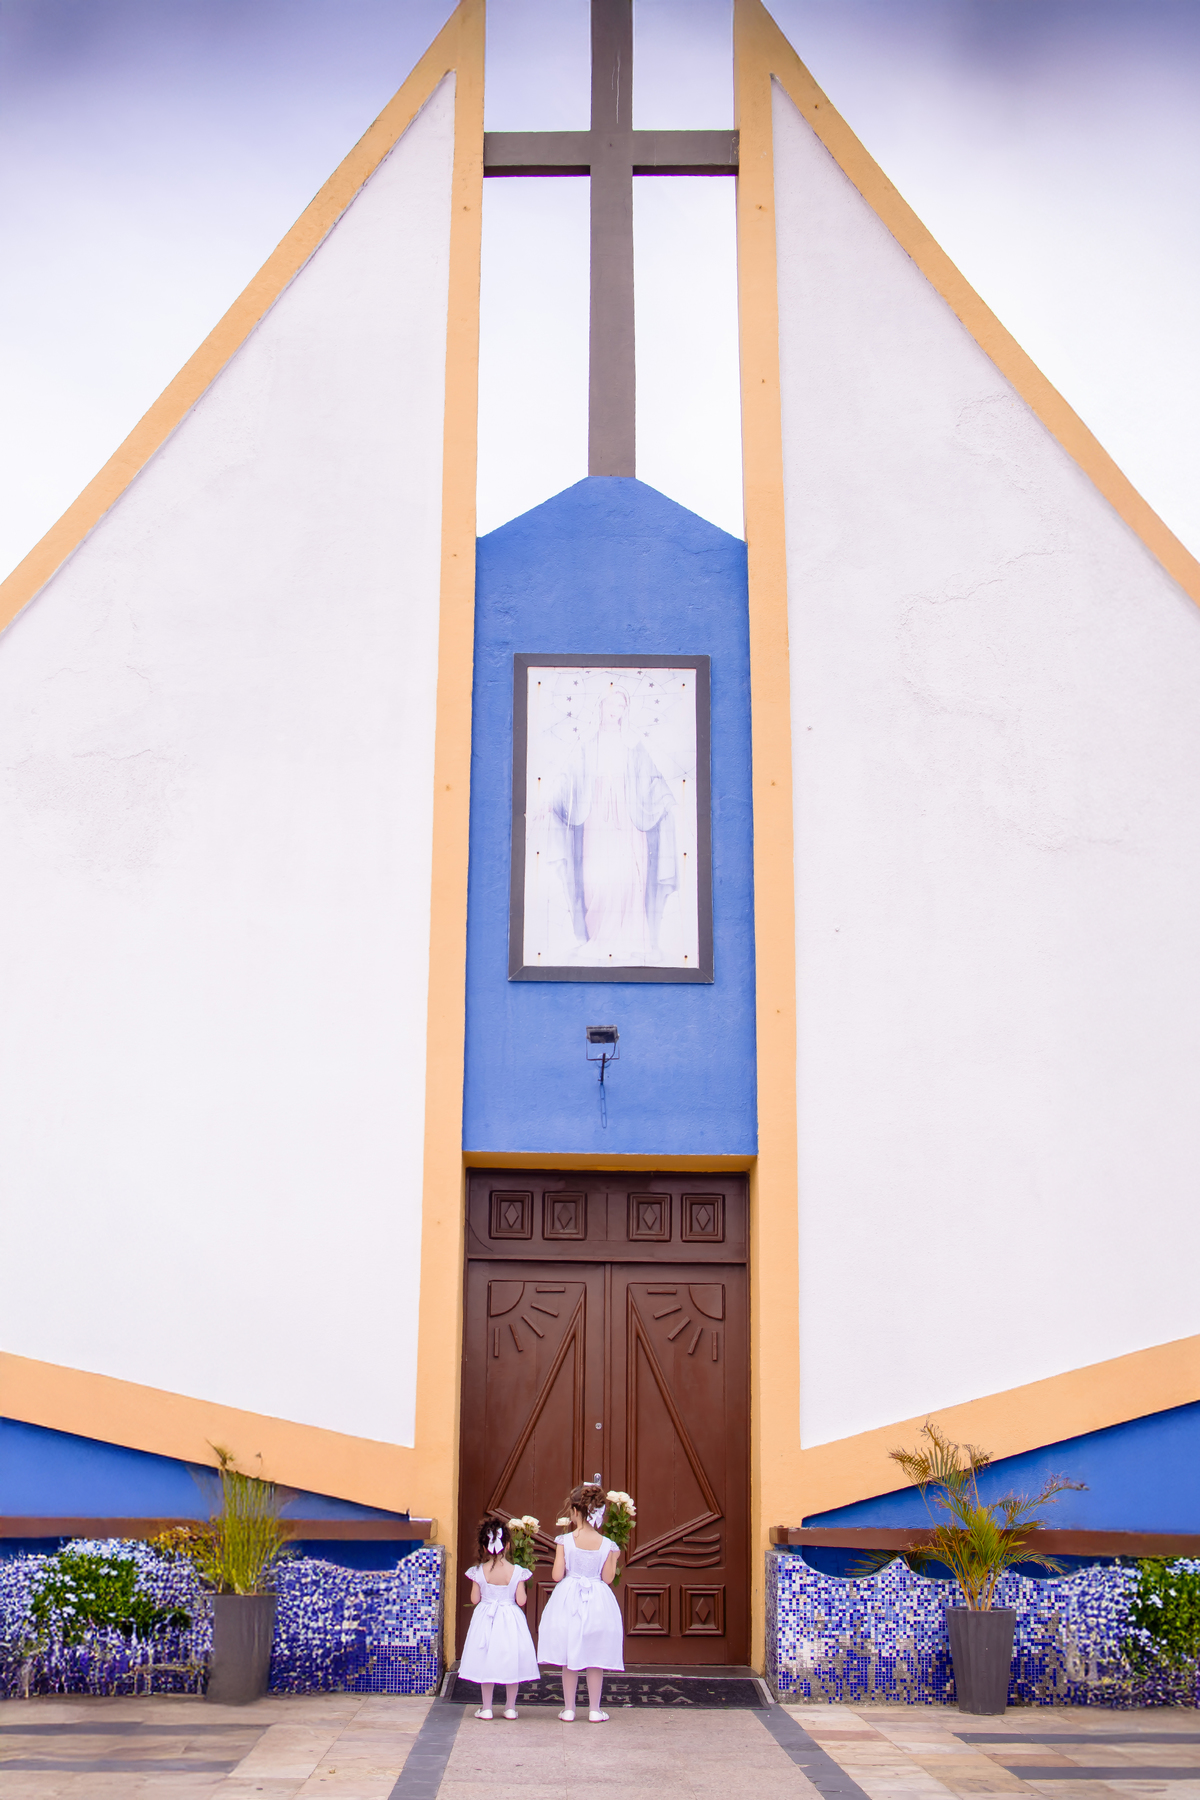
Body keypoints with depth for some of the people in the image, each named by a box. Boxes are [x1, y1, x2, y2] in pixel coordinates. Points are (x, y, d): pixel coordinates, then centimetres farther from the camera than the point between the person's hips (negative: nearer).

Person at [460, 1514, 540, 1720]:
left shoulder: (479, 1571, -10)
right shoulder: (516, 1572, -12)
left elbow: (474, 1599, -5)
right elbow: (521, 1600, -11)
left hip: (485, 1619, 0)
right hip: (511, 1621, 0)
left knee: (486, 1662, 11)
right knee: (511, 1663, 11)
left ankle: (486, 1708, 14)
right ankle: (510, 1707, 17)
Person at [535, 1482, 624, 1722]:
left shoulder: (565, 1541, -11)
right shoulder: (606, 1544, -6)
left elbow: (557, 1575, -10)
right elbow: (608, 1578, -2)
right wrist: (614, 1558, 13)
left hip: (568, 1599, -1)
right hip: (597, 1602, 1)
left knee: (569, 1660, 9)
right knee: (595, 1661, 10)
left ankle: (568, 1709, 14)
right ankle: (595, 1710, 14)